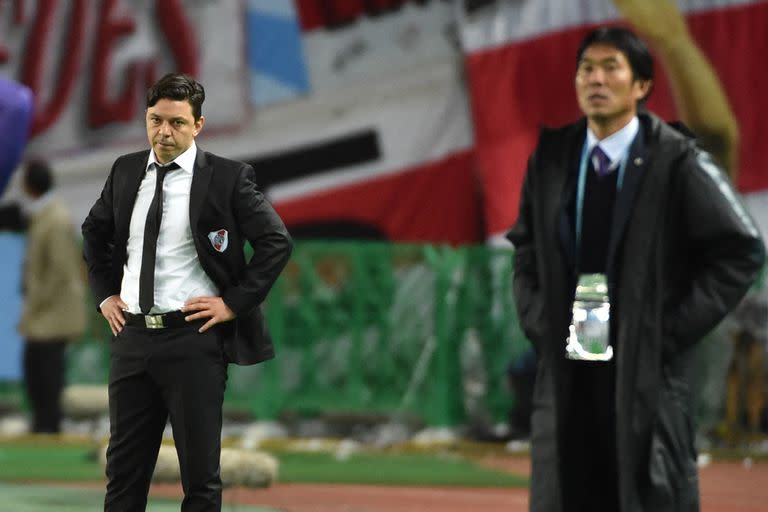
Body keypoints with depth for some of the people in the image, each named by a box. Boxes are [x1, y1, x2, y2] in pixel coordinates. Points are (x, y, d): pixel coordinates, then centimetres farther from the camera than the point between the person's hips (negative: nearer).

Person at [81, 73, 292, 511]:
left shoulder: (228, 178, -7)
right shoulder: (126, 171, 8)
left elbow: (277, 243, -7)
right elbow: (94, 232, 25)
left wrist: (234, 302, -10)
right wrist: (106, 293, 14)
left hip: (193, 339, -5)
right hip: (132, 335, 5)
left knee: (200, 471, 2)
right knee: (124, 468, 10)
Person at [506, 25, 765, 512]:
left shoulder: (678, 162, -7)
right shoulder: (551, 159, 7)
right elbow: (526, 250, 20)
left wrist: (674, 331, -9)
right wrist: (539, 323, 5)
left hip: (647, 370, -4)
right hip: (567, 373, 4)